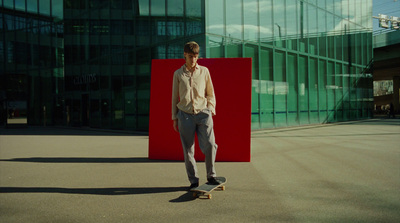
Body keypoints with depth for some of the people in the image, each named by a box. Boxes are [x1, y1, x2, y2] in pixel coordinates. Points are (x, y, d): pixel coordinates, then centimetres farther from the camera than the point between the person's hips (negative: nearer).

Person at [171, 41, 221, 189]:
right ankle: (193, 180, 13)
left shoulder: (204, 71, 10)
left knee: (209, 145, -14)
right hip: (185, 115, 1)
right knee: (188, 150, 1)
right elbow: (175, 97, 13)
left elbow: (210, 93, 15)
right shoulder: (178, 74, 10)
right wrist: (174, 118, 11)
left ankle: (211, 176, 6)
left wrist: (210, 110, 4)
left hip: (202, 113, 0)